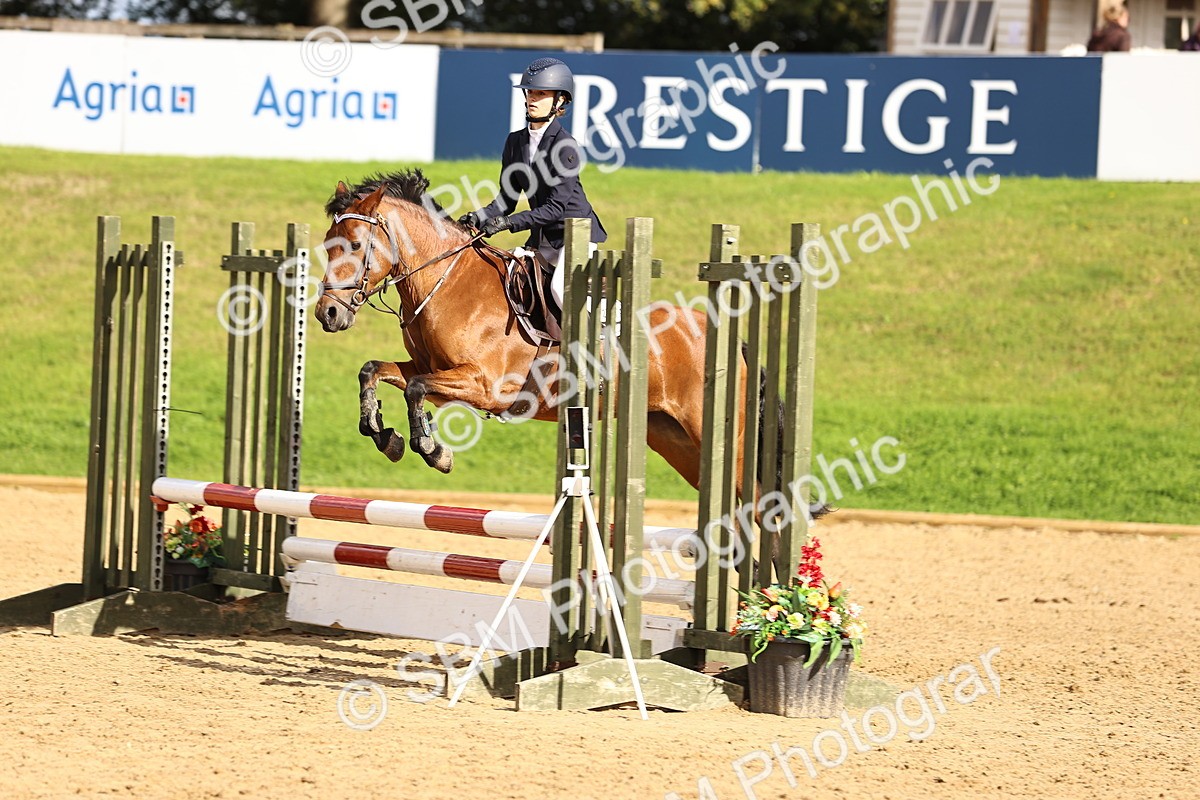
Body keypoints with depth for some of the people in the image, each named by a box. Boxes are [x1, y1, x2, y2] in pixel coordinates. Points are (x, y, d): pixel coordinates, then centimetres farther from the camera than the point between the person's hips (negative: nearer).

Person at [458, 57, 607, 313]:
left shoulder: (565, 145, -16)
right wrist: (479, 218, -11)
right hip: (541, 238, 8)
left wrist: (509, 222, -27)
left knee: (561, 287, -29)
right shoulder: (515, 141, 6)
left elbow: (556, 207, -20)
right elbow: (507, 199, 8)